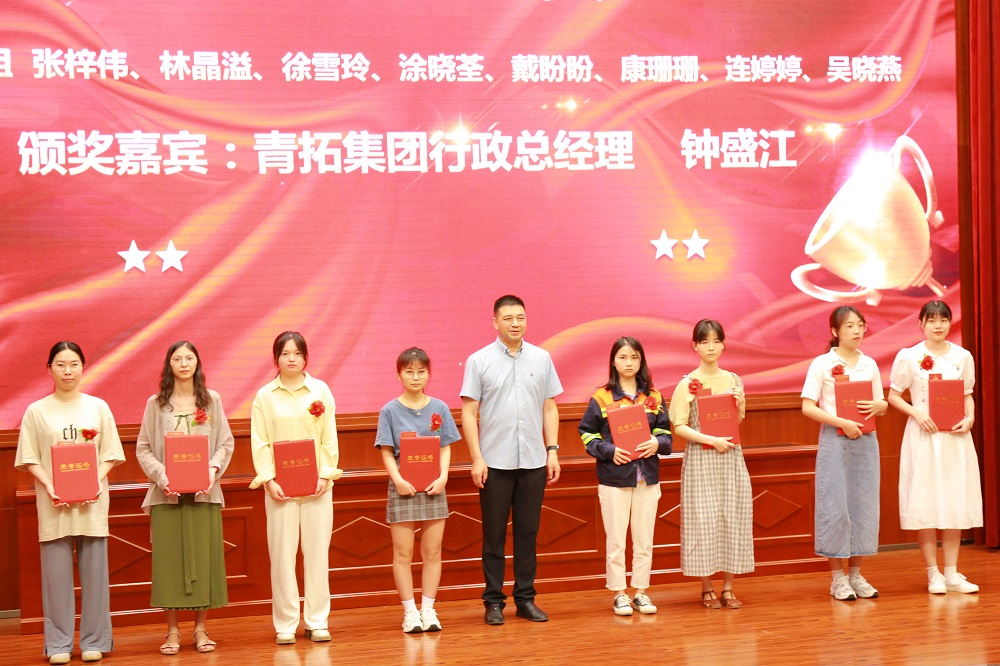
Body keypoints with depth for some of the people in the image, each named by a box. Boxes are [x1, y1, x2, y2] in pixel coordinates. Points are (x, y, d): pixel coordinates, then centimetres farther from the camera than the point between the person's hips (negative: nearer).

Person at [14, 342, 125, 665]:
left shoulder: (98, 407, 6)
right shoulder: (37, 411, 4)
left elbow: (110, 454, 6)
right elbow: (29, 459, 2)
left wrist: (97, 480, -11)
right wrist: (48, 486, -13)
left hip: (92, 502, 1)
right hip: (53, 504, -1)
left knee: (94, 570, 2)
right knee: (57, 572, 0)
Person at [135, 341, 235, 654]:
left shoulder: (211, 400, 8)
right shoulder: (156, 403, 5)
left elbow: (226, 443, 6)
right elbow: (143, 448, 3)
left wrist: (213, 469, -11)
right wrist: (161, 476, -12)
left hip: (204, 493, 1)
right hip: (167, 494, -1)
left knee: (204, 558, 1)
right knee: (169, 559, -1)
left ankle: (200, 629, 9)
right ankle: (172, 631, 6)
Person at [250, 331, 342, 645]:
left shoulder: (320, 390, 5)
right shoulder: (265, 396, 3)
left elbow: (330, 438, 3)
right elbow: (259, 442, 0)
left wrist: (325, 475, -7)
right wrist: (269, 479, -10)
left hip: (317, 483, 1)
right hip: (281, 485, -1)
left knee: (317, 551, 4)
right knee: (282, 554, 0)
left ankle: (317, 621, 12)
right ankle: (285, 624, 7)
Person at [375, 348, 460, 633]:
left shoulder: (439, 408, 5)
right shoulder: (390, 411, 0)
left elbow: (446, 447, 4)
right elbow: (386, 451, -3)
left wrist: (443, 477, -10)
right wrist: (398, 480, -16)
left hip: (433, 487, 2)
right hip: (403, 488, -2)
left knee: (432, 552, 4)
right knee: (403, 553, 1)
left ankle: (428, 610, 12)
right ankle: (410, 611, 8)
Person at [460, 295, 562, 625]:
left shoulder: (542, 359, 7)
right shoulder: (479, 361, -1)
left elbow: (550, 408, 10)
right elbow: (469, 412, -2)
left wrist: (552, 450, 3)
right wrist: (476, 458, -8)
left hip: (533, 461, 2)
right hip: (494, 462, -2)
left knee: (528, 532, 8)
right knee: (494, 535, 3)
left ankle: (526, 598, 15)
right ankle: (494, 601, 10)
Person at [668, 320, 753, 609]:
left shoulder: (733, 381, 8)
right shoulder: (687, 384, -3)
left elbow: (738, 424, 16)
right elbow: (679, 427, -8)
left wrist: (740, 406, -4)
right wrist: (711, 440, -16)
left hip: (731, 458, 4)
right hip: (700, 459, -3)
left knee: (733, 518, 2)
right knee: (703, 520, -3)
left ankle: (728, 587, 10)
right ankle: (707, 588, 7)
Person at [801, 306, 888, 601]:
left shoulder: (869, 364, 9)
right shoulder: (822, 364, -4)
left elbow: (883, 405, 15)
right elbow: (808, 407, -9)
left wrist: (877, 406, -9)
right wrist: (841, 422, -18)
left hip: (866, 442, 4)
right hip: (834, 441, -4)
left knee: (863, 505, 5)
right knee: (835, 506, -4)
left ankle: (855, 574, 15)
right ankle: (838, 578, 5)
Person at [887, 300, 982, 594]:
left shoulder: (963, 357, 5)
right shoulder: (908, 357, -3)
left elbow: (968, 395, 12)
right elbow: (893, 395, 0)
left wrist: (970, 418, -6)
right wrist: (916, 413, -15)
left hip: (955, 438, 3)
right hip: (923, 437, -3)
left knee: (955, 502, 5)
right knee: (925, 503, -2)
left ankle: (952, 574, 12)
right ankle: (933, 574, 6)